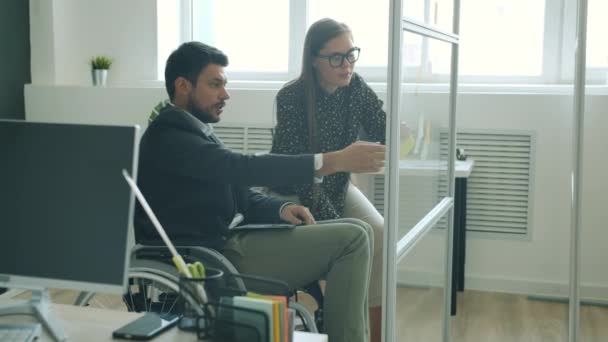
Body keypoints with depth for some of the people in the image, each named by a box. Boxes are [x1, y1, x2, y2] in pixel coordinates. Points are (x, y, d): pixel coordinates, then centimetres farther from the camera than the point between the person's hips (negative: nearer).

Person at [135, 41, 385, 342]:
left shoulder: (196, 131, 17)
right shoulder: (169, 135, -13)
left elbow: (240, 193, 16)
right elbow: (242, 167, -25)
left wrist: (282, 209, -6)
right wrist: (334, 161, -29)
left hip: (226, 242, 10)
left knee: (358, 230, 4)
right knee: (351, 239, -15)